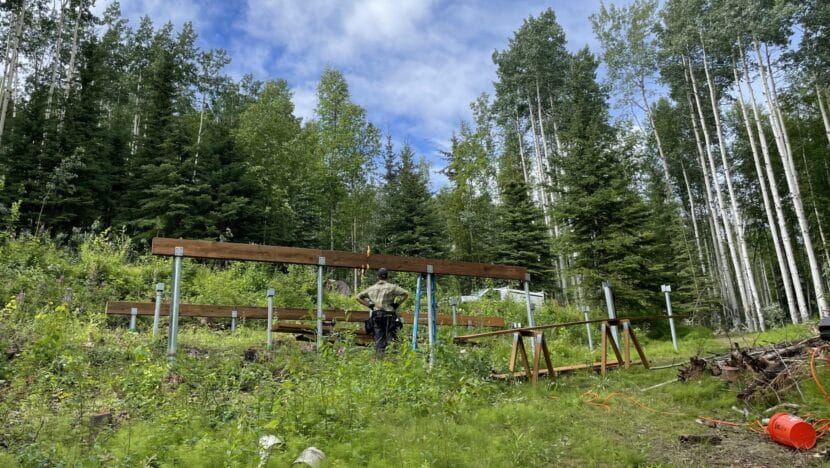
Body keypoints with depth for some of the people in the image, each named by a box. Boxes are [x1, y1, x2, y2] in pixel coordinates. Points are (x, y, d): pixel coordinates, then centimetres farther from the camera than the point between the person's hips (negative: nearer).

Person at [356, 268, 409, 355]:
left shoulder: (371, 288, 13)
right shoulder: (392, 287, 0)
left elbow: (358, 297, 17)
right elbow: (405, 293, -9)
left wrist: (369, 305, 11)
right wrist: (397, 304, -1)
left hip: (375, 316, 3)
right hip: (389, 316, -3)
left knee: (378, 340, 5)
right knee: (390, 338, 0)